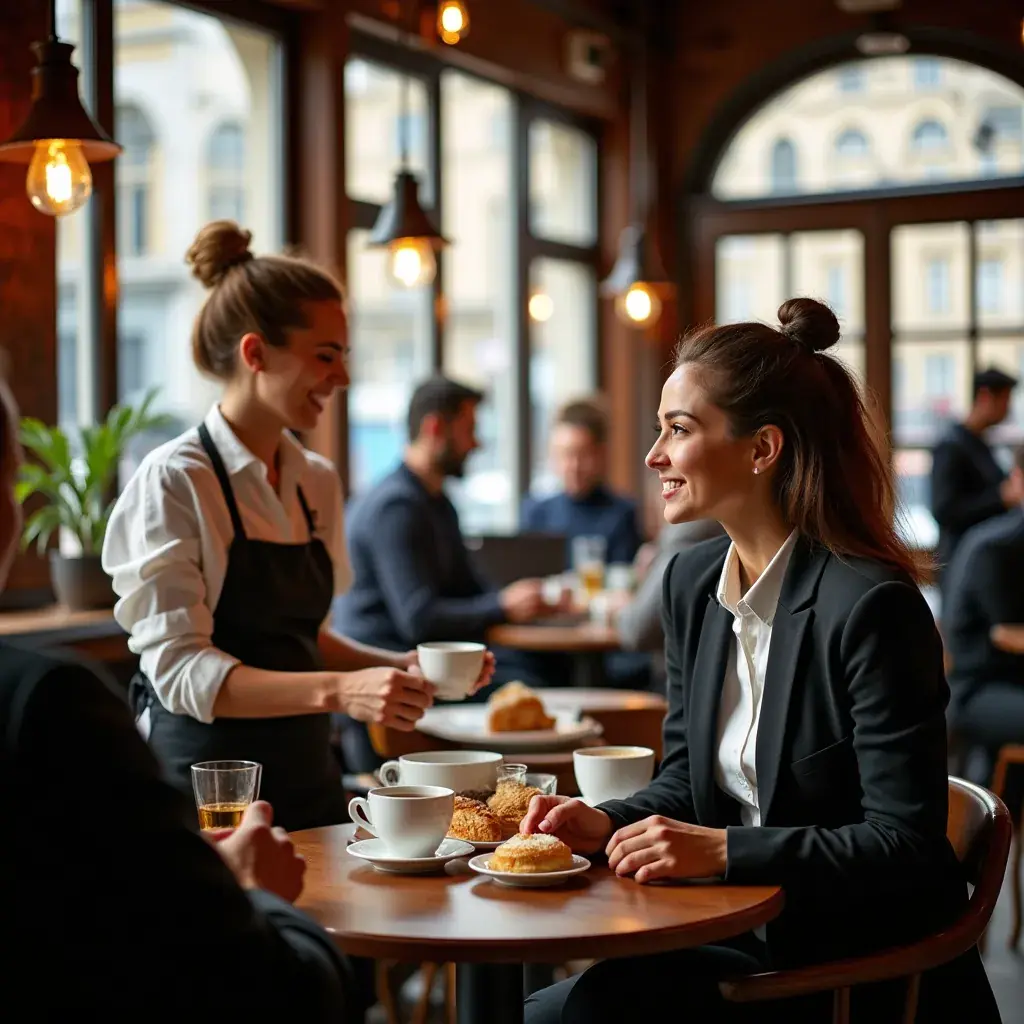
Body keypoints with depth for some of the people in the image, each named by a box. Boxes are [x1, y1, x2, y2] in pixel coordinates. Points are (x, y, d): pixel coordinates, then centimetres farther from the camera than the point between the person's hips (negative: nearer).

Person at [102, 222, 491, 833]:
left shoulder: (318, 482, 8)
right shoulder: (175, 482, -13)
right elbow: (180, 669, -20)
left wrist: (397, 666, 0)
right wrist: (338, 691, -30)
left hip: (308, 778, 6)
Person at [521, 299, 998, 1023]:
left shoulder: (872, 607, -19)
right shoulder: (693, 581, 6)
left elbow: (905, 846, -20)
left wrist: (722, 850, -26)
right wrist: (610, 825, -6)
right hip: (737, 934, 7)